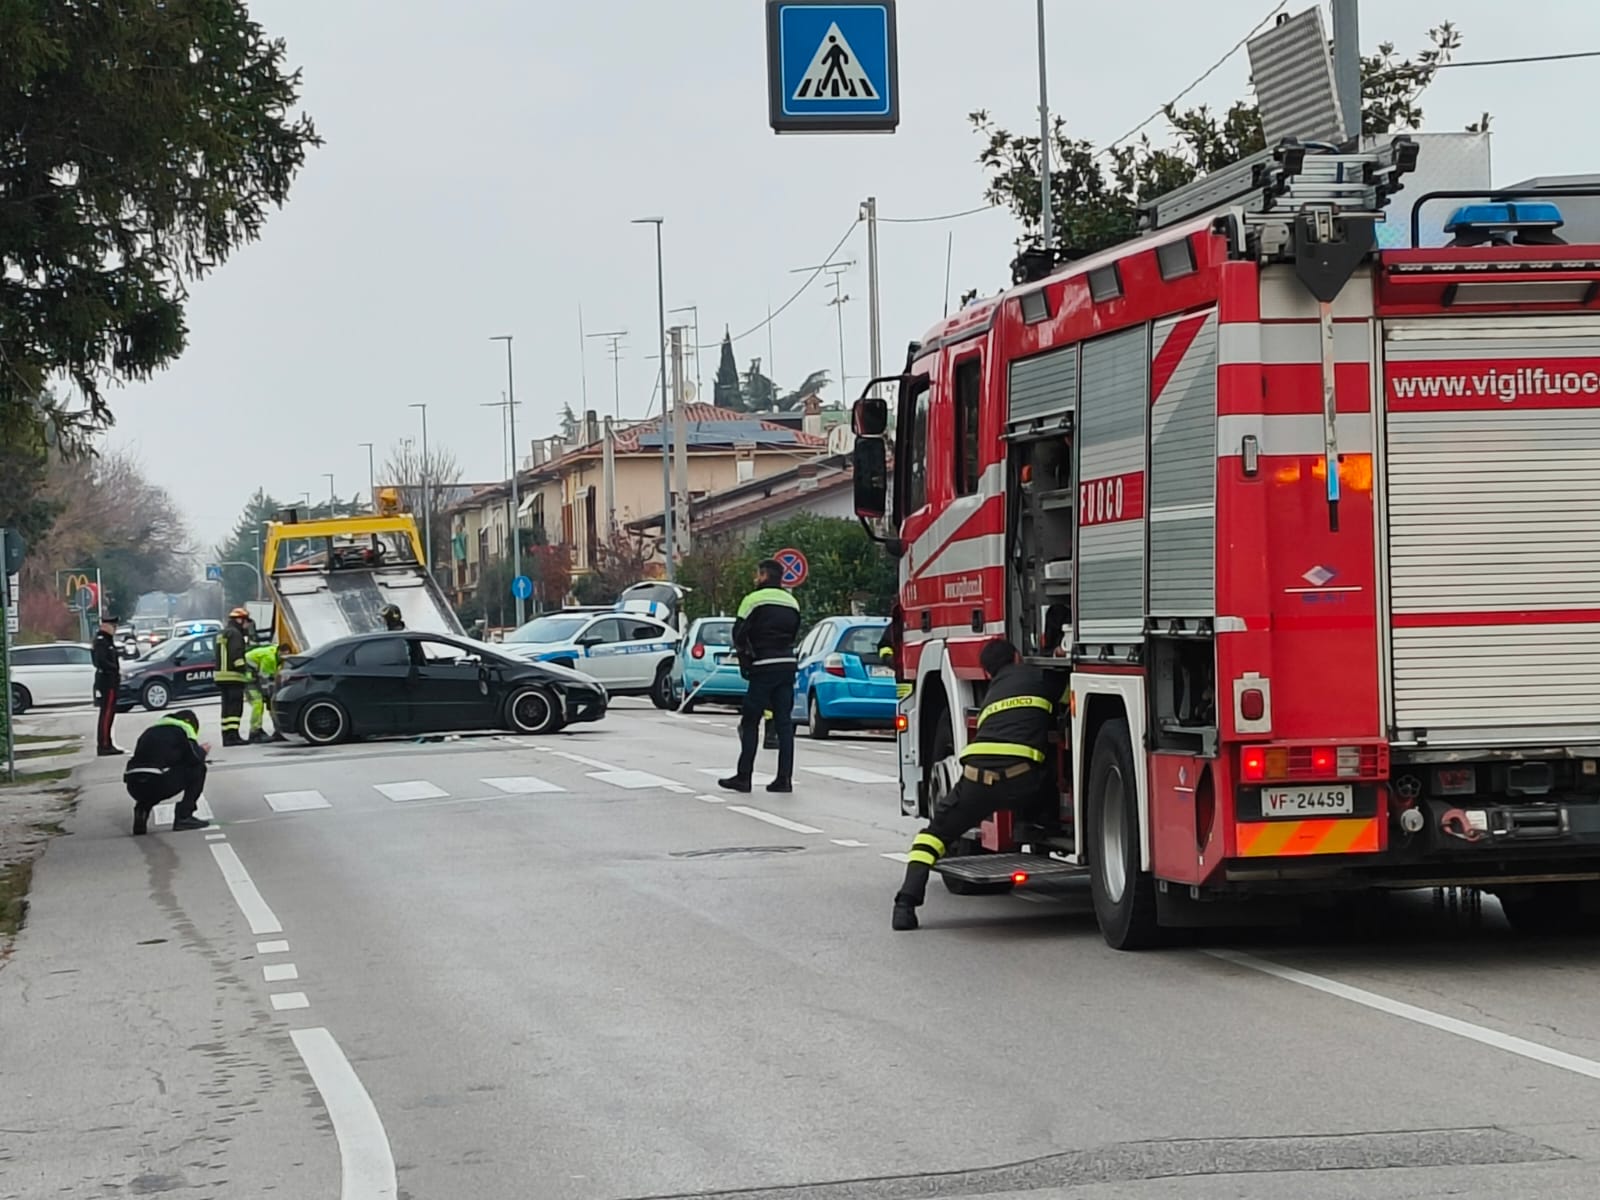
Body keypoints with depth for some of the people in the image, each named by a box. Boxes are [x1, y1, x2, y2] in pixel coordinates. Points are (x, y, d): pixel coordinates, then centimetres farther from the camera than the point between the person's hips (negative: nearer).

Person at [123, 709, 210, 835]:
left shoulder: (150, 731, 29)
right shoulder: (183, 729, 10)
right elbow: (195, 758, -1)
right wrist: (202, 751, 22)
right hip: (158, 784, -6)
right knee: (198, 768, 14)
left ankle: (142, 808, 11)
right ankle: (184, 816, 6)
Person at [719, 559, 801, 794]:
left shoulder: (754, 600, -7)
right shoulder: (792, 603, 13)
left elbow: (739, 636, -9)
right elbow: (793, 635, 15)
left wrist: (745, 657, 7)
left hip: (764, 668, -6)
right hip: (788, 663, 6)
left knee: (750, 722, 1)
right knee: (784, 722, 6)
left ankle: (743, 776, 1)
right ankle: (784, 778, 3)